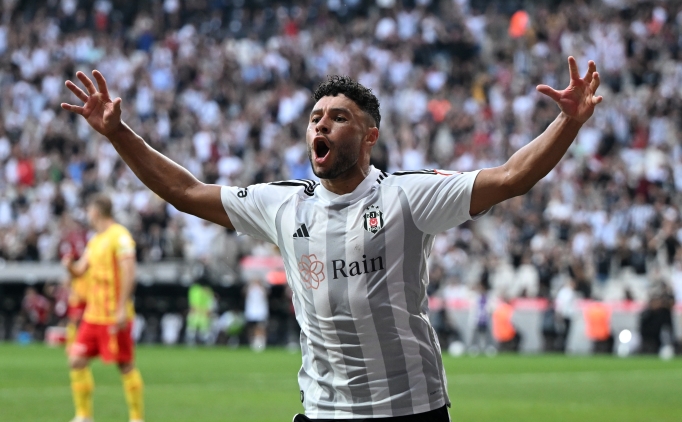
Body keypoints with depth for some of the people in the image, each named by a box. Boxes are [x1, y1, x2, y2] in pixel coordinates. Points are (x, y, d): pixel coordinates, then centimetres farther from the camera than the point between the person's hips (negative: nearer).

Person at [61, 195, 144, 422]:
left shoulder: (119, 236, -11)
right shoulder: (95, 240, 17)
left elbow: (129, 272, -17)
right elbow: (80, 270, 21)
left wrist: (122, 308, -22)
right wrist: (70, 266, -3)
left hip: (114, 316, -9)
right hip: (92, 315, 9)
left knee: (125, 366, -3)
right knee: (77, 360, 3)